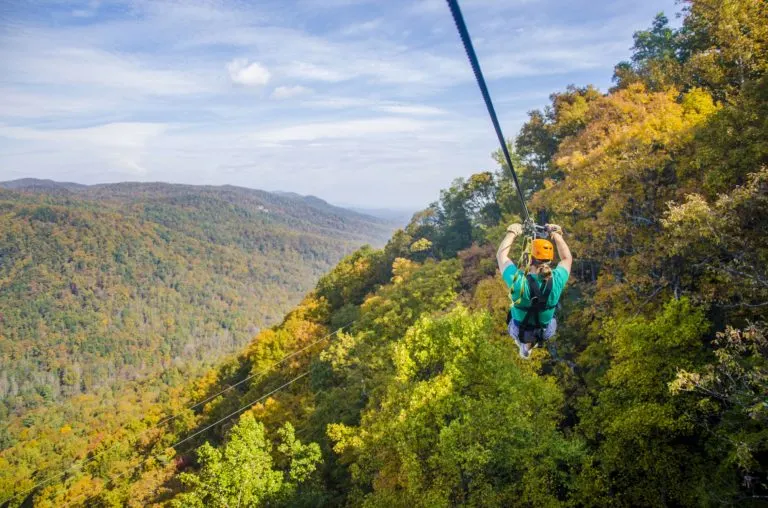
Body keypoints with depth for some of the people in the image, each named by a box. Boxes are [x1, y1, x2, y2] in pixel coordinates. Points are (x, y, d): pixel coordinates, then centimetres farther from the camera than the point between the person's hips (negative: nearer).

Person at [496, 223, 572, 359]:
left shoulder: (518, 281, -35)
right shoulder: (556, 281, -30)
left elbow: (501, 255, -17)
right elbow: (567, 258, -7)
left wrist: (512, 233, -6)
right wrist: (556, 235, -1)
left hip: (519, 331, -1)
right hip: (545, 332, 1)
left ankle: (524, 344, 40)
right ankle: (529, 345, 39)